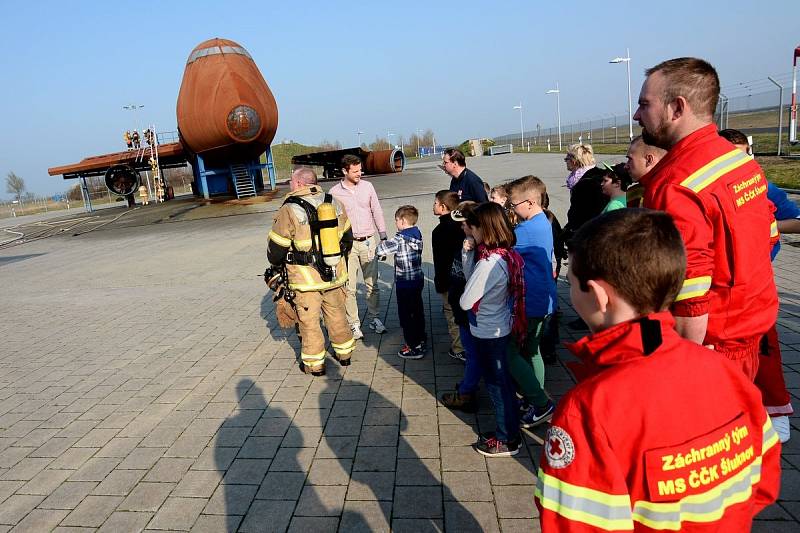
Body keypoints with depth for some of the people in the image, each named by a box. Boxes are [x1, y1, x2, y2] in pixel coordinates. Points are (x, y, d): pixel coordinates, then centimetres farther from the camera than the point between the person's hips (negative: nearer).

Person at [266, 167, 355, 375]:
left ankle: (314, 363, 22)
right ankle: (344, 353, 35)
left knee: (309, 321, 11)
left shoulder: (289, 211, -14)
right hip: (335, 274, 5)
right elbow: (347, 236, 13)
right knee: (337, 314, 21)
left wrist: (277, 264, 14)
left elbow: (275, 249, -8)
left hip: (305, 278, -5)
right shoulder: (335, 204, 2)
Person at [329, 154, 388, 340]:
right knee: (349, 287, 0)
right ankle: (353, 323, 11)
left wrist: (383, 237, 5)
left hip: (368, 241, 2)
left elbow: (377, 212, 8)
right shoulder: (335, 192, -4)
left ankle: (373, 318, 25)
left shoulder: (367, 186, 3)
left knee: (372, 284, 10)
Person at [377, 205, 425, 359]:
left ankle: (414, 348, 7)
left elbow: (381, 249, -21)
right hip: (418, 279, 8)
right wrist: (390, 244, 8)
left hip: (404, 283, -8)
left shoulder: (400, 239, -21)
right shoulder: (417, 234, 3)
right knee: (417, 310, 21)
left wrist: (382, 243, -1)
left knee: (406, 315, 2)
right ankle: (420, 340, 36)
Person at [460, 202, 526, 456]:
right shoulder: (507, 254, -1)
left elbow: (465, 302, -25)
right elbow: (473, 280, 6)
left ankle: (507, 439, 26)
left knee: (496, 383, 8)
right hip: (500, 327, 9)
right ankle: (510, 427, 42)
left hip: (488, 332, -9)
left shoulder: (489, 262, -29)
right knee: (502, 379, 23)